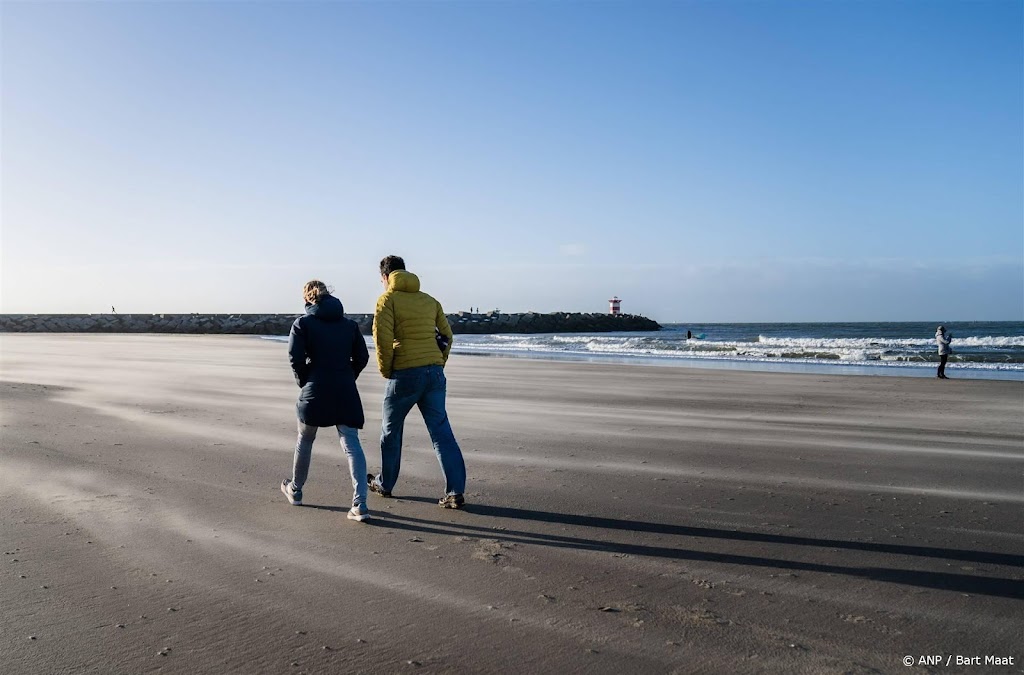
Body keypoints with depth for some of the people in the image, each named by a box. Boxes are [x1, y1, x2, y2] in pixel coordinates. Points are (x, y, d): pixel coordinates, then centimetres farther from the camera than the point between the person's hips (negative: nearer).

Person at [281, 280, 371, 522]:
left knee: (305, 440, 20)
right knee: (352, 444, -2)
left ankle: (295, 490, 39)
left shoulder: (302, 323, 1)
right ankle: (360, 504, -13)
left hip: (315, 391, -2)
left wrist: (303, 380, 4)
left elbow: (295, 356, -10)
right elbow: (362, 357, 6)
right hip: (345, 392, 2)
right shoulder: (349, 324, 11)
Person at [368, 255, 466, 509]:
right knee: (442, 432, 4)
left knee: (391, 430, 15)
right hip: (435, 373, 5)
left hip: (405, 374, -4)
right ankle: (456, 491, -3)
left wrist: (385, 370, -2)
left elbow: (382, 337, -12)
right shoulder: (429, 300, 16)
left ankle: (385, 484, 30)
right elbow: (447, 335, 14)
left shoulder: (388, 299, -1)